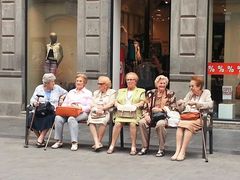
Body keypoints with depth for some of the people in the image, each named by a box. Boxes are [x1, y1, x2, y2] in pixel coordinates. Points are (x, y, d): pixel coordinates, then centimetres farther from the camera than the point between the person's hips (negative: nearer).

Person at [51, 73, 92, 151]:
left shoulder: (88, 93, 16)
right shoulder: (71, 92, 31)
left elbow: (89, 107, 2)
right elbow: (64, 103, 22)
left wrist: (81, 108, -17)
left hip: (81, 113, -4)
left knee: (71, 119, -38)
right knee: (58, 118, -28)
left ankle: (74, 142, -39)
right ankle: (59, 141, -22)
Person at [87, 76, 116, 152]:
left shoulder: (112, 92, 13)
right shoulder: (96, 92, 27)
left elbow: (111, 103, -1)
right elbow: (92, 104, 16)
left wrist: (102, 108, -14)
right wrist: (96, 109, -7)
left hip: (105, 112, -4)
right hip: (95, 112, 4)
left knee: (103, 121, -37)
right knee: (91, 121, -29)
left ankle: (98, 142, -27)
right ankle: (97, 143, -38)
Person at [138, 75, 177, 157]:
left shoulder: (170, 94, 6)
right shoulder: (152, 93, 15)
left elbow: (173, 108, 0)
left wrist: (160, 109, -13)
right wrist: (146, 114, -9)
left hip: (165, 116, -3)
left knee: (160, 124, -38)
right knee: (142, 122, -26)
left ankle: (161, 149, -22)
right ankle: (145, 147, -14)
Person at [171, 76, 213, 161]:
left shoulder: (206, 93, 11)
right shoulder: (189, 94, 24)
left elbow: (210, 104, -9)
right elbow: (181, 109, 24)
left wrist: (195, 103, -16)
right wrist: (180, 104, 1)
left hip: (200, 117, -4)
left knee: (188, 124, -35)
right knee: (180, 125, -30)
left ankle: (182, 152, -35)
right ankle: (177, 151, -36)